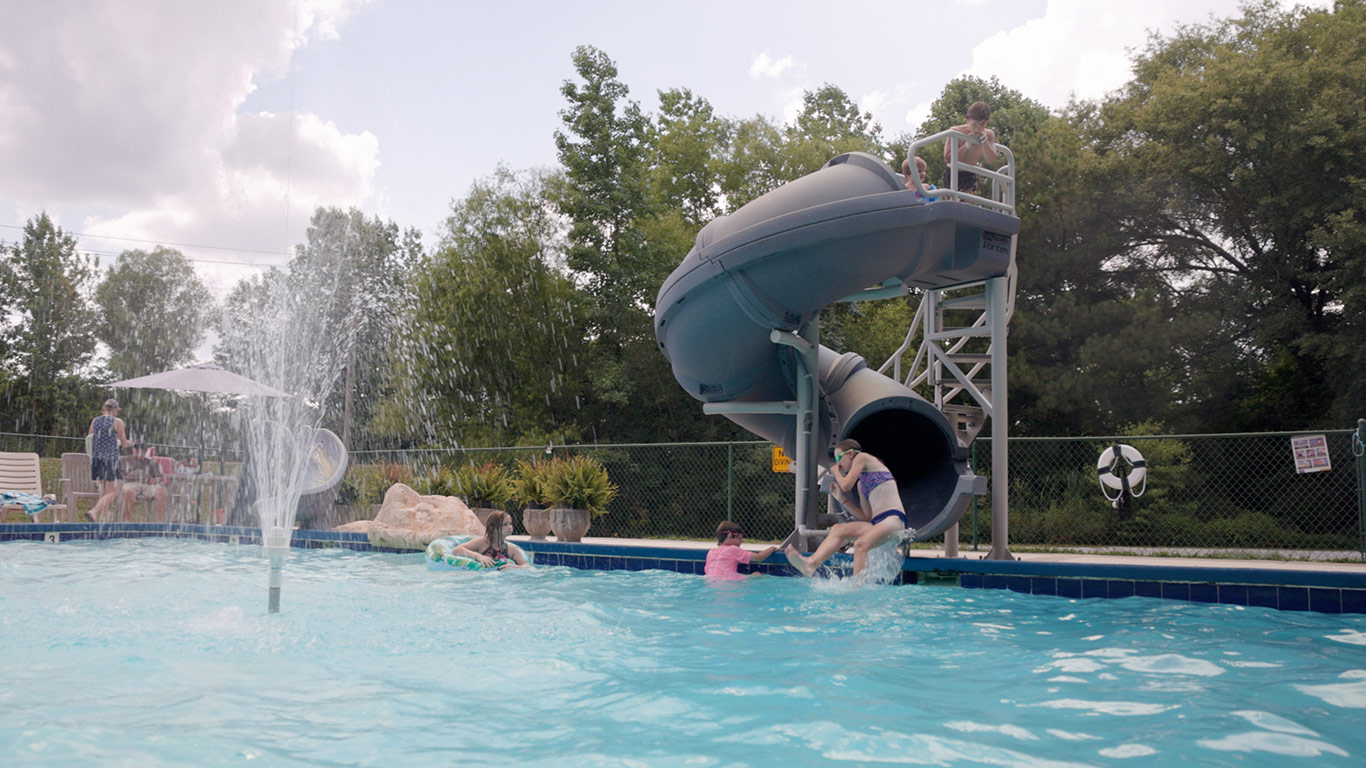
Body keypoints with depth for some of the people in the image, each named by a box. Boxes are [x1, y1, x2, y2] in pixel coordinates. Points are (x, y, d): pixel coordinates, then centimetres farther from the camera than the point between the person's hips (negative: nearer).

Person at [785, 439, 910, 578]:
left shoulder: (862, 457, 8)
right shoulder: (861, 484, 26)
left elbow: (846, 485, -2)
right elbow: (866, 517, 19)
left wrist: (836, 472, 19)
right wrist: (842, 498, 18)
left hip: (894, 519, -8)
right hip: (877, 523, 8)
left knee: (861, 544, -30)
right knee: (838, 530, -5)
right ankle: (811, 563, -21)